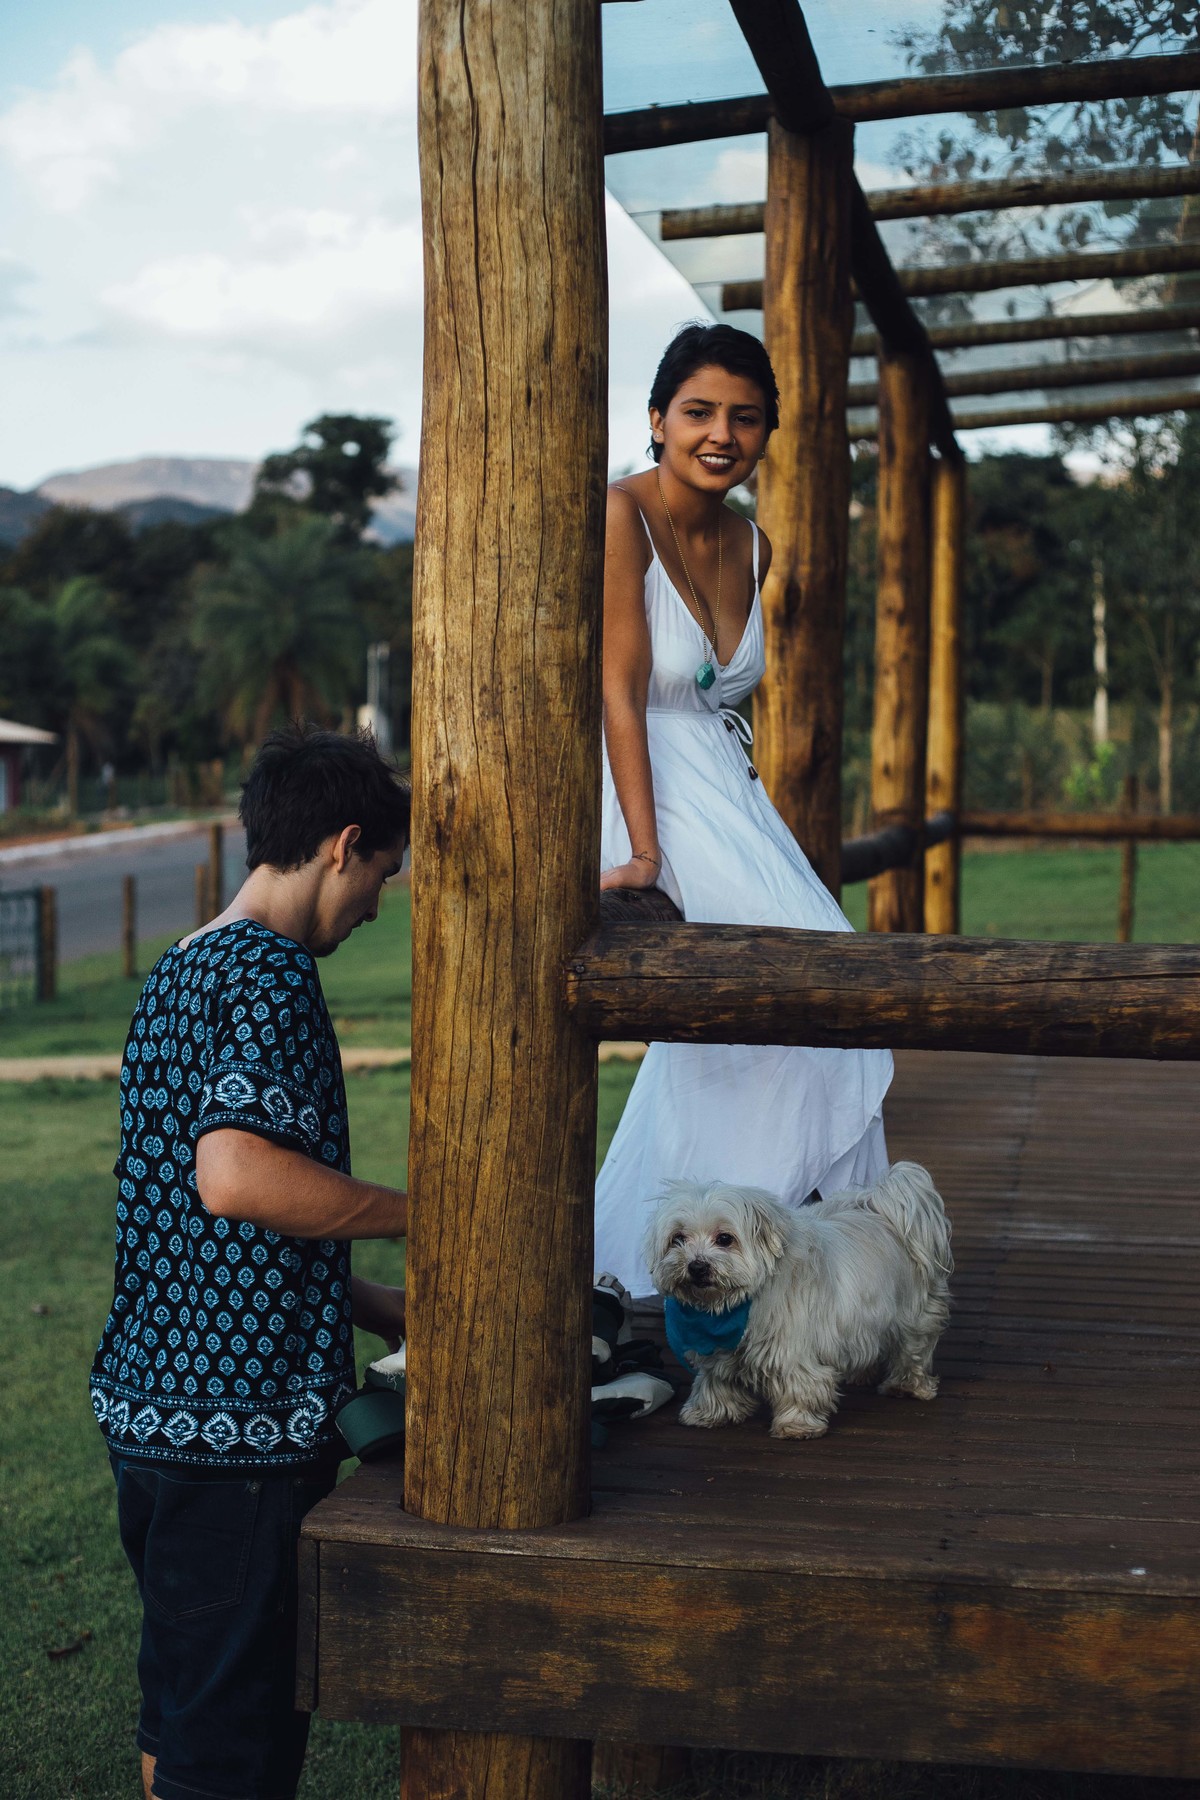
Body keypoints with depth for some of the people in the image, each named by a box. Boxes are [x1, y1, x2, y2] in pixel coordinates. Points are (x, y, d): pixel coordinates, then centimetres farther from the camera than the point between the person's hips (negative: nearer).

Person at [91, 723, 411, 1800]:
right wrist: (425, 1212, -17)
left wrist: (379, 1308, 19)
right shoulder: (269, 976, -15)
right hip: (239, 1427, -9)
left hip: (148, 1395, 10)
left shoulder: (178, 973, 15)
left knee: (179, 1713, 21)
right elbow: (236, 1176, -30)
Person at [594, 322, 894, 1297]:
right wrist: (644, 850, -23)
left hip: (729, 793, 8)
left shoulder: (755, 547, 9)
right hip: (642, 793, -8)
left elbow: (718, 694, 13)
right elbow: (621, 690, -19)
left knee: (715, 1026, 5)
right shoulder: (620, 515, -14)